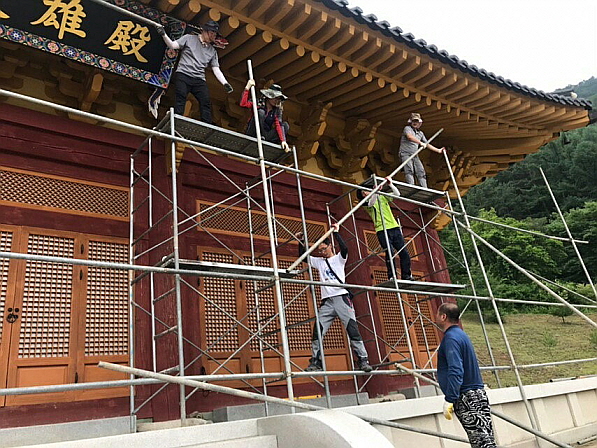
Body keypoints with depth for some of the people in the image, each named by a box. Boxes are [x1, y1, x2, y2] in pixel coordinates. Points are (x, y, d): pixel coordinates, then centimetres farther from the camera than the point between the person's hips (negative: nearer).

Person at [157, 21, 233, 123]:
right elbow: (172, 45, 5)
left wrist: (225, 83, -1)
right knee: (180, 100, -15)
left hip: (199, 80, 3)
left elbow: (216, 70, 13)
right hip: (183, 75, -3)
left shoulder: (212, 51, 19)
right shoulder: (189, 38, 11)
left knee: (206, 103, -10)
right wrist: (164, 35, -14)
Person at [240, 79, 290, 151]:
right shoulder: (259, 104, -5)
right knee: (260, 112, -23)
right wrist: (247, 87, -21)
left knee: (285, 125, -11)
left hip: (265, 136, 4)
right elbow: (243, 104, -20)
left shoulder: (277, 110, 4)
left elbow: (279, 125, -9)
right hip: (252, 134, -4)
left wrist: (283, 141, -24)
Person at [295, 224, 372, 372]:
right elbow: (303, 255, 21)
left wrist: (336, 233, -11)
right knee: (317, 331, -4)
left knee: (353, 329, -8)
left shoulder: (339, 258, 9)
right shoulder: (319, 261, 21)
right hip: (327, 301, 4)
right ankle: (316, 361, 2)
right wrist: (300, 242, 9)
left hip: (342, 297, -4)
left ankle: (363, 360, -5)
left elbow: (345, 249, -11)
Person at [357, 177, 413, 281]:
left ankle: (406, 276, 2)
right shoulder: (366, 204, 8)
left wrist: (390, 184, -3)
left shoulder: (383, 197, 20)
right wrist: (376, 191, -31)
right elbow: (371, 203, -16)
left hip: (394, 227, 4)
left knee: (404, 252, -3)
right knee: (389, 253, -18)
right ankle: (391, 277, -16)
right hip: (382, 230, -4)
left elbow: (397, 194, 11)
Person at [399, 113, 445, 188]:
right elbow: (409, 136, -22)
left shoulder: (420, 133, 20)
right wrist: (420, 143, -30)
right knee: (409, 170, -23)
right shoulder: (407, 128, 0)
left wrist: (438, 150, 22)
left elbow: (427, 144, 25)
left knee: (421, 172, -4)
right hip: (405, 154, -6)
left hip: (415, 155, 6)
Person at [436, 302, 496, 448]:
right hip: (478, 394, 10)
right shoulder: (461, 334, 17)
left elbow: (456, 371, -24)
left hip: (466, 398, -10)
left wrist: (449, 400, -24)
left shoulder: (451, 338, -14)